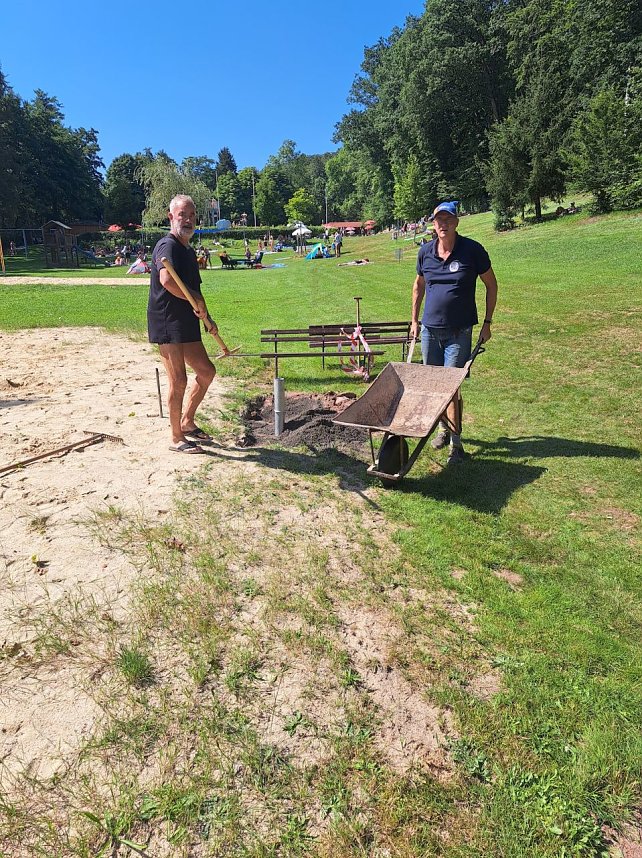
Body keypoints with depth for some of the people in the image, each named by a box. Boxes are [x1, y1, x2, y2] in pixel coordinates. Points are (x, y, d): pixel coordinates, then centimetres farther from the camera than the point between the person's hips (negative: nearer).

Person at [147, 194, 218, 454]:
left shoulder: (188, 250, 19)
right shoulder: (168, 245, -12)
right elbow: (167, 280, -31)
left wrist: (208, 318, 16)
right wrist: (197, 300, -20)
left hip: (186, 325, 10)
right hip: (167, 323, -10)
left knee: (206, 371, 14)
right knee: (178, 380, -7)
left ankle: (187, 422, 28)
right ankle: (177, 439, 5)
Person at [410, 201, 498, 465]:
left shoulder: (472, 250, -8)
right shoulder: (425, 252, 3)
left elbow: (491, 285, 2)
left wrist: (487, 322, -1)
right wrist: (414, 320, 16)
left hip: (459, 332, -4)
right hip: (430, 329, 4)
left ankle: (456, 442, 0)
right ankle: (444, 428, 31)